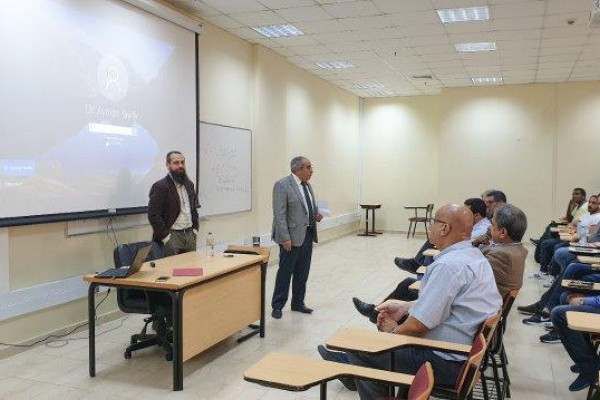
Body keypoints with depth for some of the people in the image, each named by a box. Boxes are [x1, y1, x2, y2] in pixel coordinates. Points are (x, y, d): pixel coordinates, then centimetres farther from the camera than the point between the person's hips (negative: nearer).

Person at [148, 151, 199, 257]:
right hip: (172, 235, -6)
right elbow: (154, 216, -13)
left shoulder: (189, 184, 14)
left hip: (190, 234, 6)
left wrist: (195, 229, 10)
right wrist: (166, 237, -14)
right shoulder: (160, 187, -8)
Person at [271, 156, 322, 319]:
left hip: (307, 235, 7)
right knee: (285, 272, 2)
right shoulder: (282, 185, -12)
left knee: (302, 272, 13)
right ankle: (277, 306, 14)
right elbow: (279, 214, -17)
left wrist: (317, 215, 2)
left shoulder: (307, 185, 13)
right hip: (292, 237, -7)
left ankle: (298, 303, 27)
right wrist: (285, 238, -21)